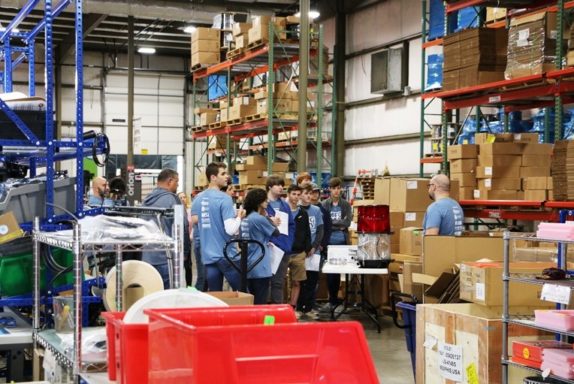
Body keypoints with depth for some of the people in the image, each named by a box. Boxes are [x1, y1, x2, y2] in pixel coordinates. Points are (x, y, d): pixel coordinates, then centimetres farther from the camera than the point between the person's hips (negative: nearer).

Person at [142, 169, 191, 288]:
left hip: (147, 257, 8)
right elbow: (182, 226, -15)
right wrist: (185, 251, -4)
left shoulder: (147, 200, 12)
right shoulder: (171, 199, -11)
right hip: (166, 258, -7)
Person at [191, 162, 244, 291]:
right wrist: (239, 216, -3)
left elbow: (194, 220, 18)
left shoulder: (198, 198, 5)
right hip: (226, 254, -6)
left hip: (208, 255, 6)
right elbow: (231, 230, -21)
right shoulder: (224, 198, -14)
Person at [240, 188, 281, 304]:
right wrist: (273, 222, 14)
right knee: (260, 303, -4)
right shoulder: (260, 219, -16)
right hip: (260, 268, -8)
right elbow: (276, 232, -5)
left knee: (251, 302, 13)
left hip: (249, 267, 9)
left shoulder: (245, 219, 9)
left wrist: (269, 221, 11)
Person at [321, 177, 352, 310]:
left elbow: (347, 222, -6)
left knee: (338, 271, 7)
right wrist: (339, 226, -10)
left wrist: (331, 223, -9)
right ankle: (332, 300, 9)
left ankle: (334, 299, 16)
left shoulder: (346, 205, 5)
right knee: (330, 271, 0)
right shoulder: (324, 205, -1)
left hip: (342, 242, 1)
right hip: (329, 242, -1)